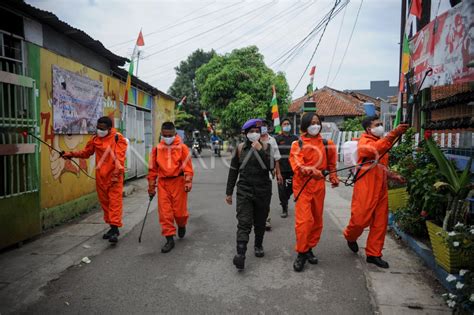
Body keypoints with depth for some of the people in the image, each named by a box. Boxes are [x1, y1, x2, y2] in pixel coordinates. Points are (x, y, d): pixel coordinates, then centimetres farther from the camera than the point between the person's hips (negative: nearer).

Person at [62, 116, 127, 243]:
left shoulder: (118, 138, -8)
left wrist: (117, 173, -22)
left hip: (114, 176, -6)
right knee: (104, 202, 11)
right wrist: (71, 154, 7)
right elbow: (86, 152, 20)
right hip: (100, 177, 6)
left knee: (115, 202, -8)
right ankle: (112, 227, 23)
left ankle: (115, 229, -7)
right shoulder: (95, 139, 10)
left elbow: (119, 157, -14)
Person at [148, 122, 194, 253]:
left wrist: (188, 181, -15)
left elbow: (188, 165, -6)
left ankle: (182, 225, 36)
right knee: (164, 212, 1)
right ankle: (169, 239, 11)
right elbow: (152, 168, 10)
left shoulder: (182, 147, -2)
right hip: (163, 183, 3)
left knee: (179, 210, 2)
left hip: (178, 181, -3)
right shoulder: (157, 149, 6)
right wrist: (151, 186, 11)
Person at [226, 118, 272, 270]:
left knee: (260, 222, 14)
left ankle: (258, 245, 36)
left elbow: (270, 166, -13)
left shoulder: (265, 146, 1)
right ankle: (240, 253, -13)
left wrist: (260, 150, -21)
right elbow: (233, 171, 7)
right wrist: (229, 192, 8)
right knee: (244, 223, -11)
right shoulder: (240, 148, 3)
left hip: (263, 190, 1)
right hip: (244, 190, -1)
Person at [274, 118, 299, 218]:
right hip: (281, 169, -2)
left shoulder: (295, 138, 8)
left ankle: (284, 200, 37)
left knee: (291, 187, 8)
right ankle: (284, 209, 11)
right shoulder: (277, 139, 2)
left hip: (292, 168, 2)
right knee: (282, 189, 0)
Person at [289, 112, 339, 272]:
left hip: (319, 186, 4)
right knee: (304, 220, -11)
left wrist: (333, 177, 13)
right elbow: (297, 166, -17)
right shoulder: (297, 144, -3)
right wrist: (311, 170, -34)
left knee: (317, 220, 10)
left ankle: (309, 249, 27)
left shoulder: (326, 144, 9)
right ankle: (301, 253, 4)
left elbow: (331, 163, 24)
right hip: (302, 186, -4)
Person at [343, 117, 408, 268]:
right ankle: (350, 237, 30)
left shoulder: (380, 142, 19)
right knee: (361, 219, -2)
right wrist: (394, 134, -40)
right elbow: (375, 149, -33)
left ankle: (374, 254, 18)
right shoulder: (364, 142, -7)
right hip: (366, 188, -8)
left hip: (380, 188, 8)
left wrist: (392, 175, 14)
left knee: (380, 222, 7)